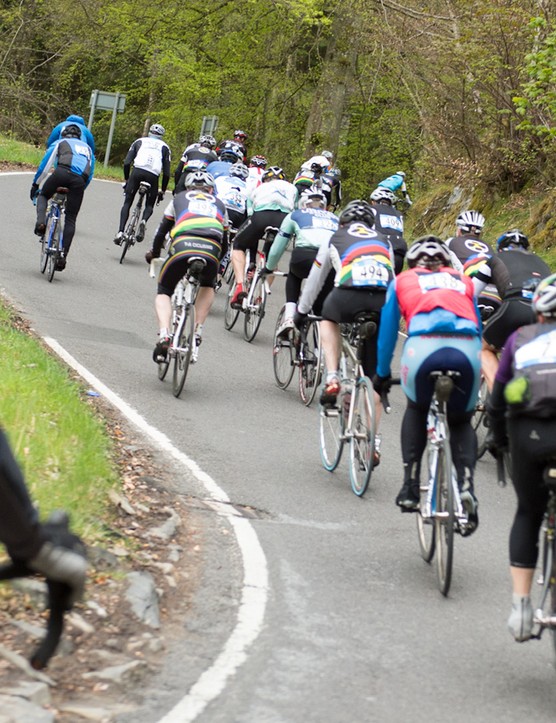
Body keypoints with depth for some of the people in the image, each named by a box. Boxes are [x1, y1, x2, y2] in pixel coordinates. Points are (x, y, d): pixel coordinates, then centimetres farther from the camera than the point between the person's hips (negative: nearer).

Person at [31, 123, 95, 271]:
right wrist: (79, 190, 42)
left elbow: (45, 165, 22)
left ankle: (40, 222, -1)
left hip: (62, 172, -2)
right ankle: (63, 256, -1)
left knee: (43, 195, 27)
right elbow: (90, 175, 33)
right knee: (70, 219, 8)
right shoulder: (87, 148, 37)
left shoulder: (60, 143, 26)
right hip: (80, 180, 2)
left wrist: (35, 184, 30)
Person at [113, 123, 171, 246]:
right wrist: (162, 191, 23)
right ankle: (144, 221, -16)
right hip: (153, 175, 0)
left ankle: (120, 232, -8)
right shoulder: (164, 147, 24)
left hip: (137, 171, 0)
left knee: (127, 203, 10)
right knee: (149, 206, 17)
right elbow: (167, 173, 15)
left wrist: (126, 180, 20)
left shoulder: (139, 141, 23)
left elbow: (127, 162, 10)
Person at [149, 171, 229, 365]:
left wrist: (154, 252, 54)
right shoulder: (218, 204, 34)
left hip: (182, 247, -1)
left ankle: (164, 336, -3)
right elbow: (225, 241, 37)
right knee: (207, 287, 33)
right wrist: (217, 261, 55)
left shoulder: (179, 198, 31)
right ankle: (197, 336, 19)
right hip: (211, 251, 1)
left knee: (164, 292, 22)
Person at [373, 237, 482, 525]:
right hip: (467, 349, 1)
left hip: (423, 347, -1)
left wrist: (382, 375, 42)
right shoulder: (464, 282, 33)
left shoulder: (402, 281, 28)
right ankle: (466, 484, -2)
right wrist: (475, 373, 48)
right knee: (461, 422, 24)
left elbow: (387, 331, 31)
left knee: (416, 410, 30)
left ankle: (410, 487, 19)